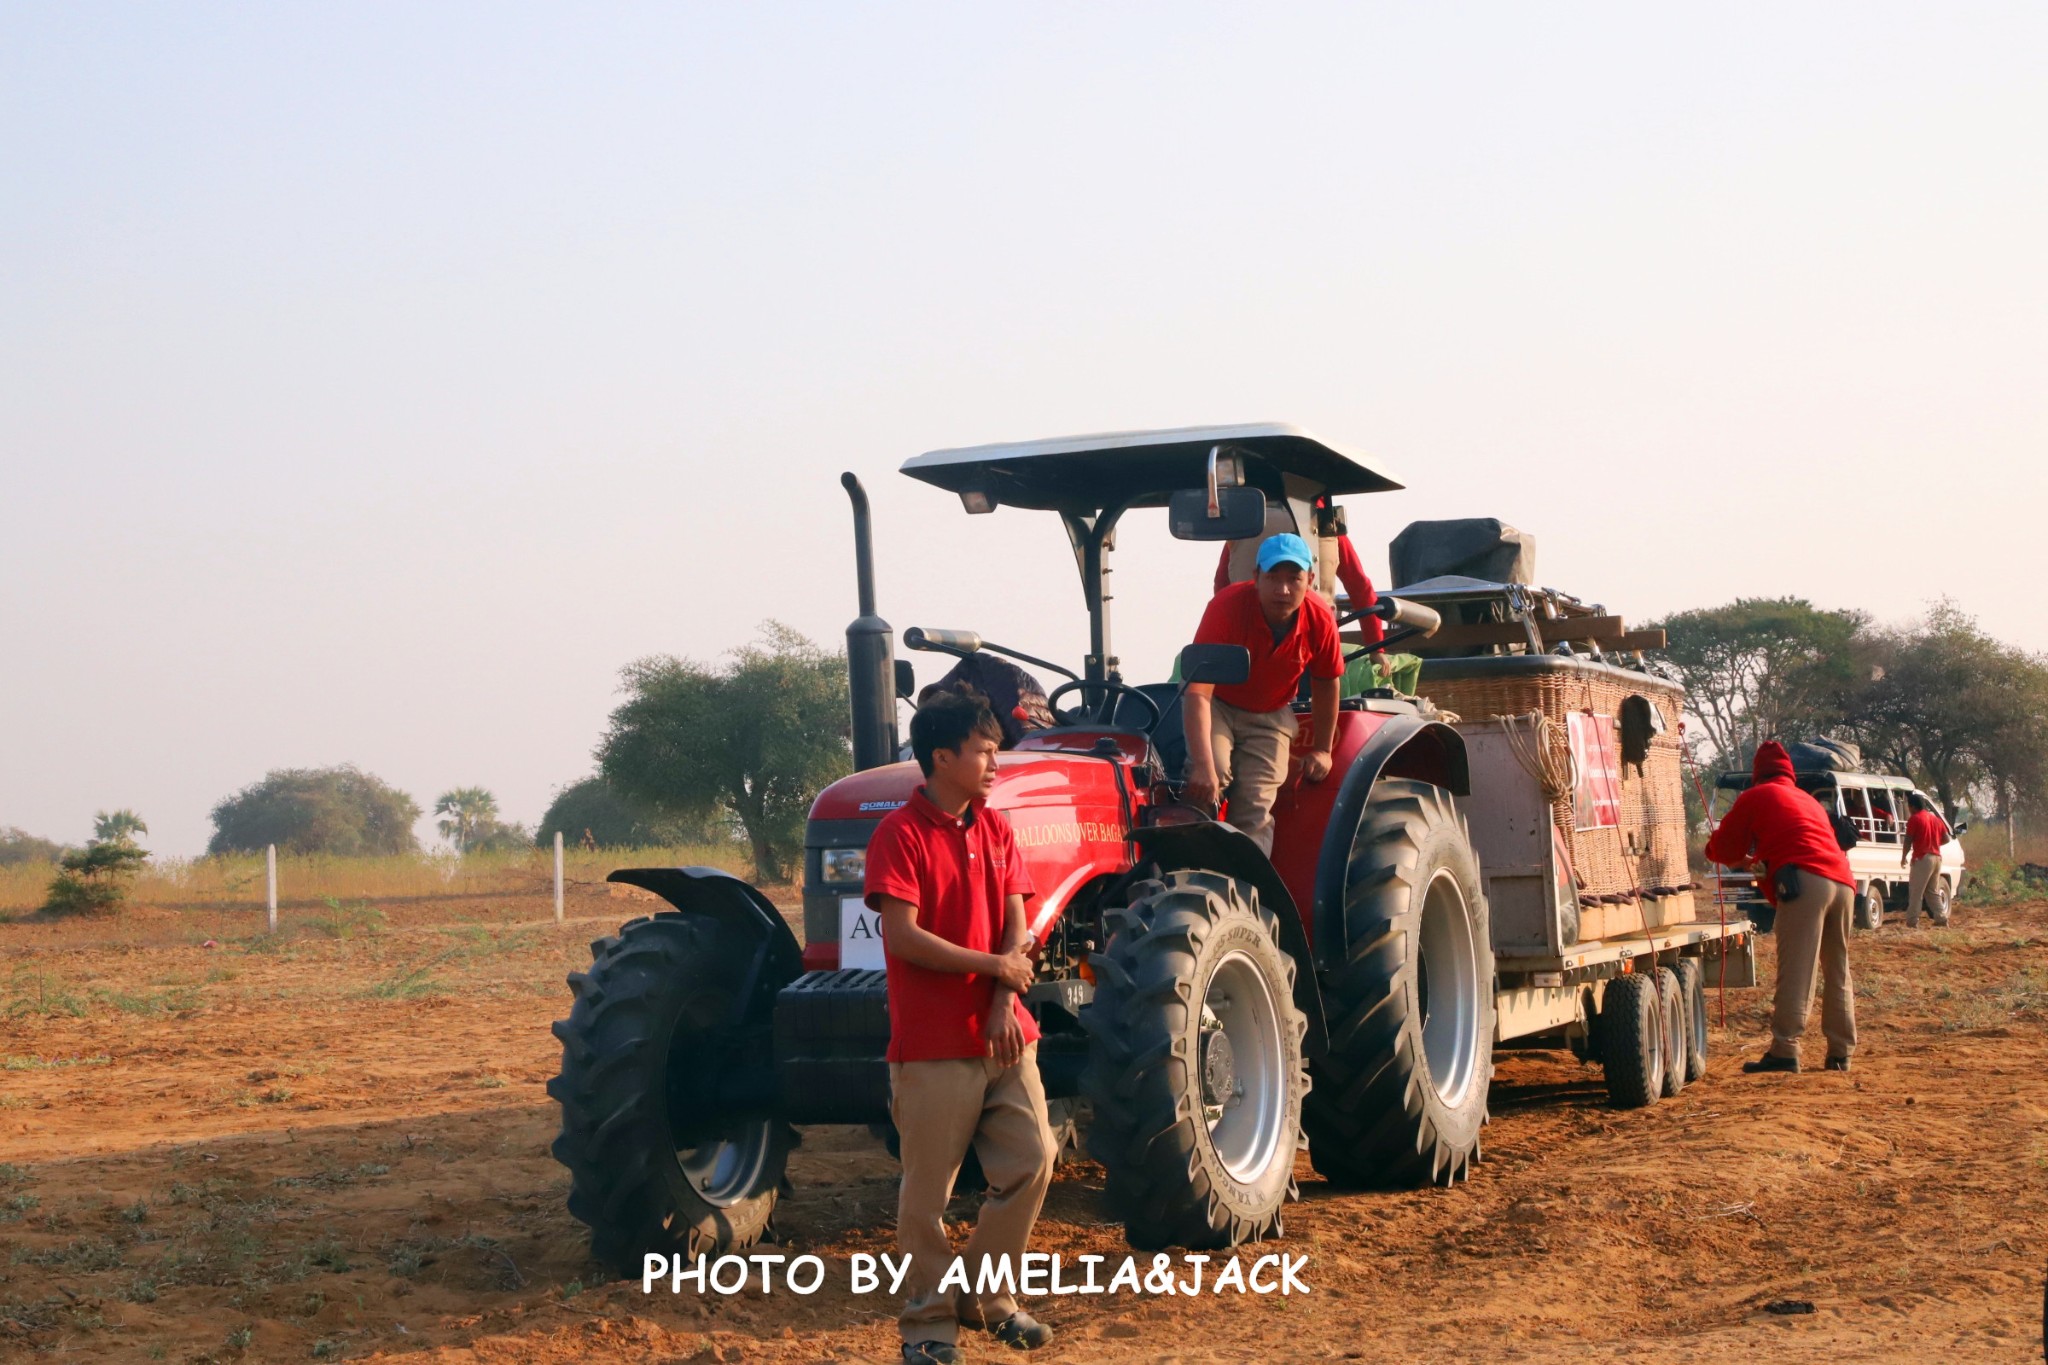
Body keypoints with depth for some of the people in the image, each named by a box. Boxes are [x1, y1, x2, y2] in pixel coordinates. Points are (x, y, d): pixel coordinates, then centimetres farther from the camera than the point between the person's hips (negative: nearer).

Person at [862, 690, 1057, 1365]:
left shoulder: (995, 830, 10)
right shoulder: (900, 834, -9)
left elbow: (1015, 929, 5)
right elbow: (904, 937, -17)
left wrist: (1005, 1004, -11)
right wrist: (995, 966, -12)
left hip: (1003, 1036, 6)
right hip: (932, 1045, -6)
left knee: (1030, 1163, 3)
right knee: (928, 1189, 1)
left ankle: (988, 1296, 19)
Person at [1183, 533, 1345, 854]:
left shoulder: (1320, 620, -21)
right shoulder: (1227, 607, -32)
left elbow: (1326, 683, 0)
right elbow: (1198, 692, -37)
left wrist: (1322, 749, 7)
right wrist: (1203, 766, -45)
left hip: (1271, 715, 3)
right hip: (1217, 704, -3)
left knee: (1256, 810, -10)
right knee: (1214, 773, -30)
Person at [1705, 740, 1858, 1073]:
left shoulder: (1755, 797, 13)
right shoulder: (1808, 800, 32)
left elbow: (1722, 848, 15)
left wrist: (1741, 858, 38)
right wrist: (1759, 859, 44)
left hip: (1806, 881, -6)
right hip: (1843, 882, 6)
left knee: (1795, 973, -10)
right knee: (1838, 974, 13)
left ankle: (1784, 1051, -15)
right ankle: (1841, 1053, 14)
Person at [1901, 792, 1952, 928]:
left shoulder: (1914, 819, -8)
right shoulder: (1935, 818, 14)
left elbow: (1908, 840, -10)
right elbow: (1946, 839, 14)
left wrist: (1903, 857, 1)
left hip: (1922, 858, -7)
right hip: (1936, 857, 7)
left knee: (1915, 892, -4)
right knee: (1932, 891, 16)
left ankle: (1912, 921, -7)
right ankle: (1941, 918, 10)